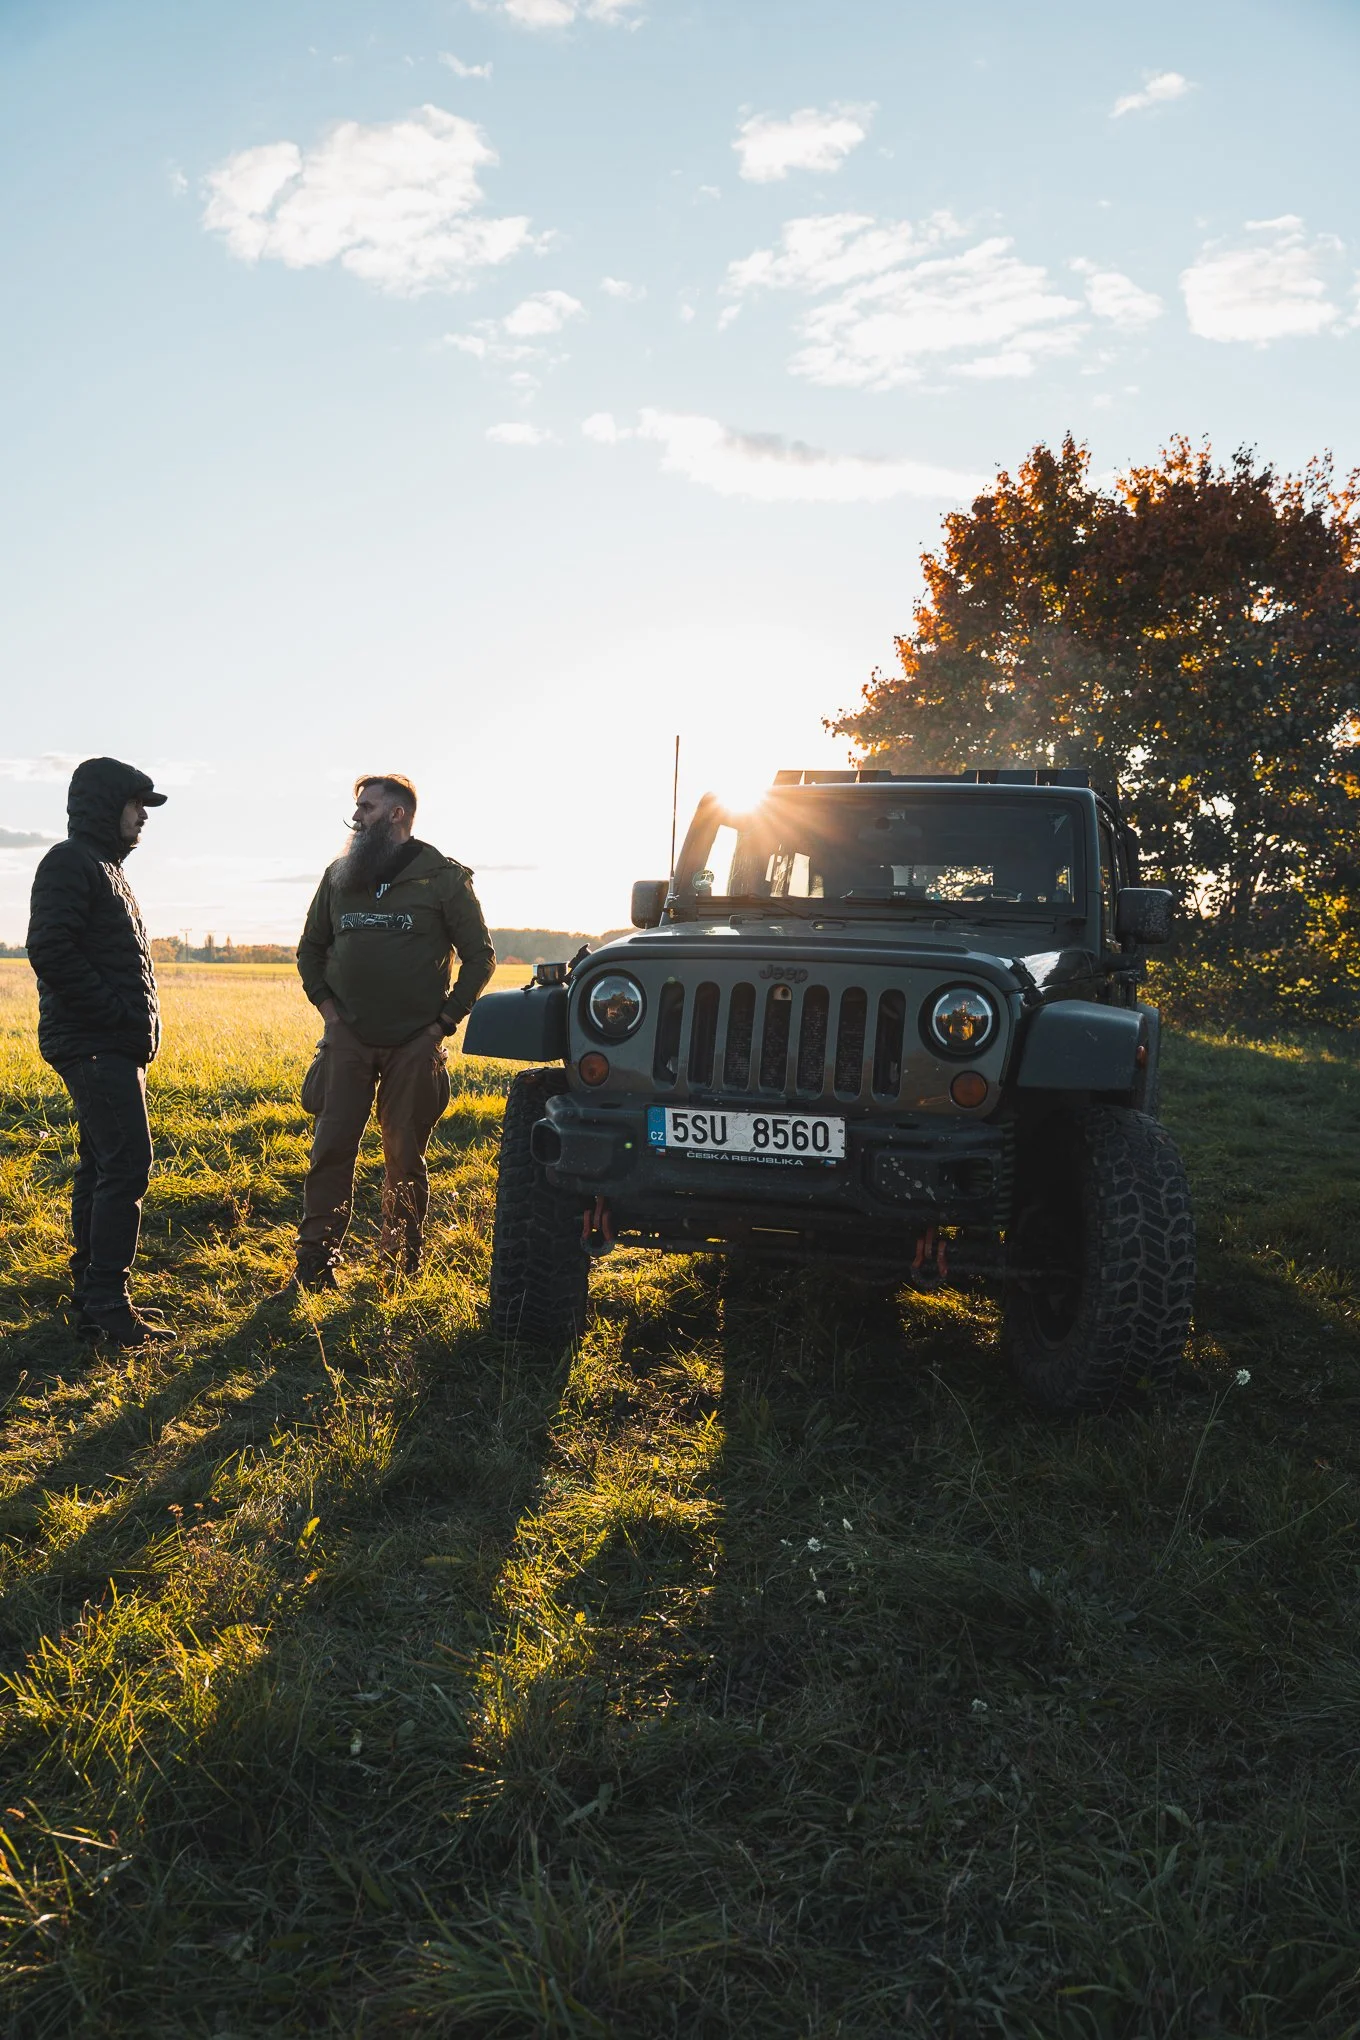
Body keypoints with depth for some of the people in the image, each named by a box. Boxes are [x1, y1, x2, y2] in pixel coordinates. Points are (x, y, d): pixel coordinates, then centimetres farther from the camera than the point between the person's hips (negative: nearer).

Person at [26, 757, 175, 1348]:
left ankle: (92, 1298, 20)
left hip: (113, 1046, 10)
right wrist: (119, 1013, -19)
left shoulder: (105, 867, 21)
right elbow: (51, 952, -21)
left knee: (101, 1167, 12)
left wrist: (136, 1020, 11)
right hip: (96, 1045, -10)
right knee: (125, 1168, -12)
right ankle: (106, 1305, -7)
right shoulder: (70, 862, -10)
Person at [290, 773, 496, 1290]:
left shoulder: (444, 878, -1)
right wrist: (328, 1007, 6)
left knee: (405, 1157, 5)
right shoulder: (339, 876, 11)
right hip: (348, 1040, 3)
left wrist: (445, 1020, -6)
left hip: (415, 1045, -3)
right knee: (331, 1149, -2)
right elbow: (310, 950, 20)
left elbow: (480, 956, 0)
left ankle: (402, 1263, 16)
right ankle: (315, 1262, 3)